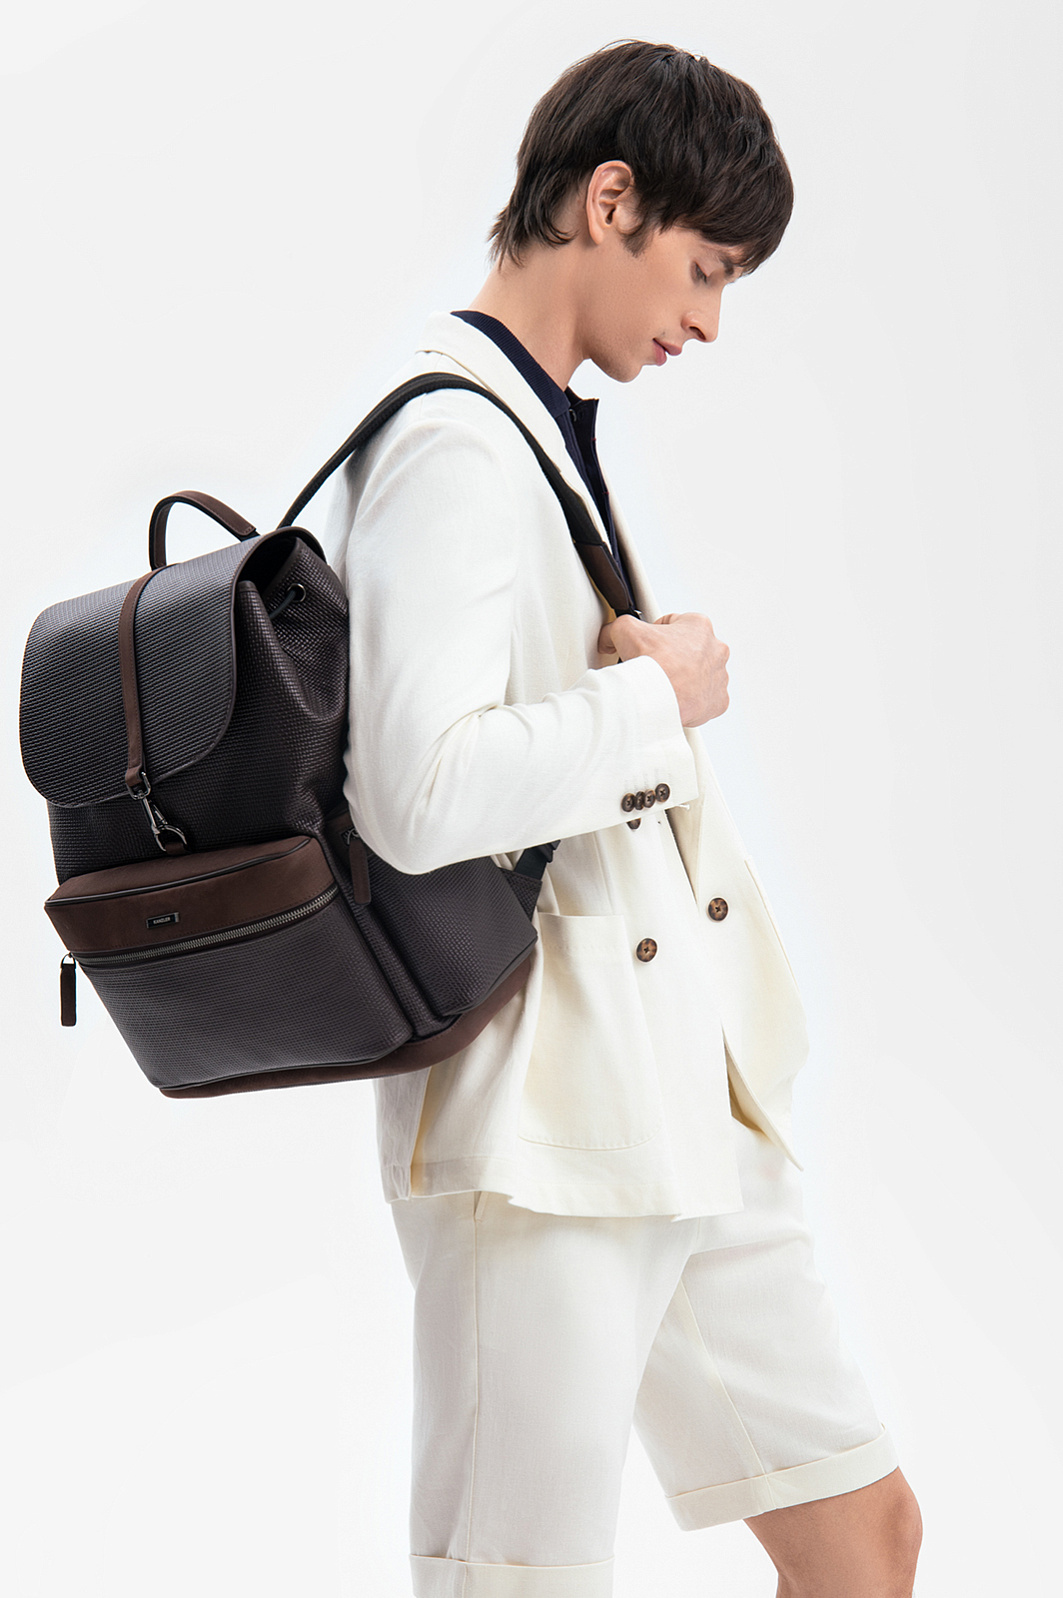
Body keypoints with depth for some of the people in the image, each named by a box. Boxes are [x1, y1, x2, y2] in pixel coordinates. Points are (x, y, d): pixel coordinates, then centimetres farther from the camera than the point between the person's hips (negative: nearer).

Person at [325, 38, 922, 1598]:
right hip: (541, 1120, -10)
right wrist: (658, 694, -15)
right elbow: (419, 796, -28)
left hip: (695, 1100, 10)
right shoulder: (453, 441, -16)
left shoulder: (559, 434, 16)